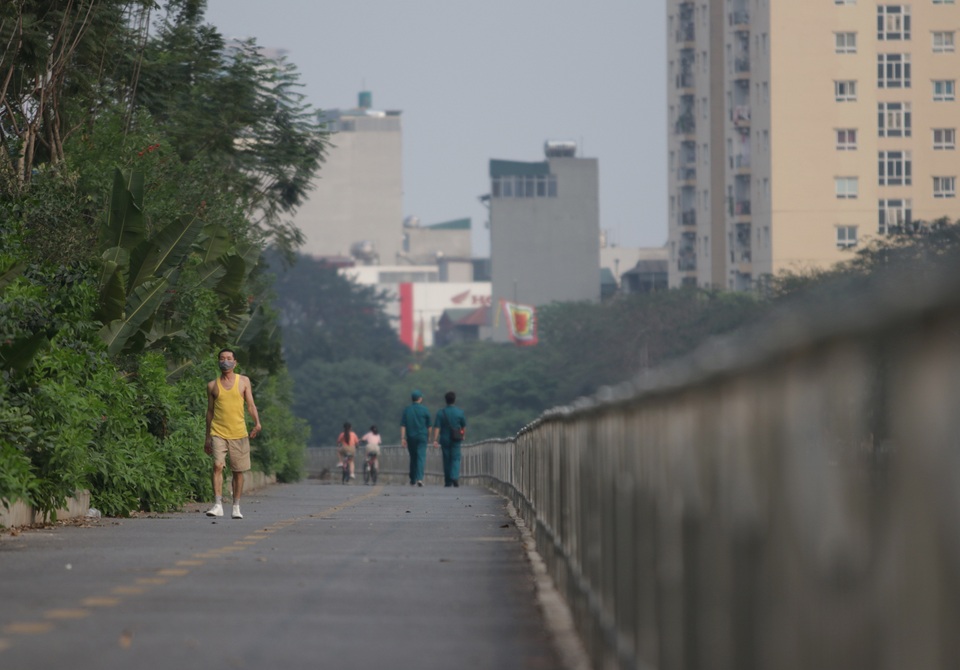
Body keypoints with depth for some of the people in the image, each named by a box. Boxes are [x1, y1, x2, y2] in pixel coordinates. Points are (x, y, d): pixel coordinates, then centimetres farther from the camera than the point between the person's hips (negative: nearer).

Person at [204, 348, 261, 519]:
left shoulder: (243, 381, 8)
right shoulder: (213, 386, 9)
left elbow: (250, 404, 5)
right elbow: (210, 411, 14)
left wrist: (257, 422, -14)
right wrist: (207, 438, 14)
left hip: (238, 433, 1)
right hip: (218, 433, -1)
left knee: (238, 471, 4)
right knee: (217, 466, -17)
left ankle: (236, 507, 14)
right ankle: (218, 505, -20)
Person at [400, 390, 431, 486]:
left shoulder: (407, 410, 3)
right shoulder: (424, 410, -3)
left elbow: (403, 425, -3)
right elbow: (428, 425, 2)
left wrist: (402, 438, -5)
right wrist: (428, 436, 18)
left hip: (410, 437, 3)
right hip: (422, 436, -3)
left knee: (413, 458, 15)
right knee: (421, 457, -7)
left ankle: (412, 480, 19)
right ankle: (419, 478, -23)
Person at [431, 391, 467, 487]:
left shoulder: (441, 413, -5)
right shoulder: (460, 412, -4)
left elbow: (437, 427, -13)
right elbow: (464, 426, 5)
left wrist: (435, 440, -16)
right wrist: (462, 435, 23)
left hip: (444, 439, 1)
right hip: (456, 440, -1)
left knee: (447, 460, 10)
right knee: (455, 459, 0)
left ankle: (448, 482, 14)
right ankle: (454, 477, -24)